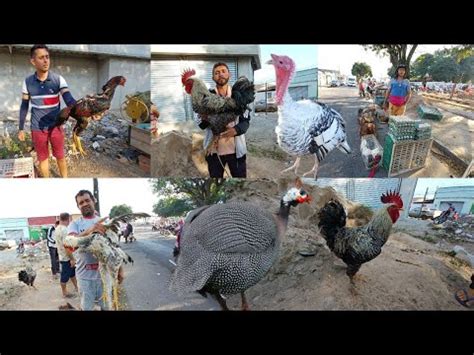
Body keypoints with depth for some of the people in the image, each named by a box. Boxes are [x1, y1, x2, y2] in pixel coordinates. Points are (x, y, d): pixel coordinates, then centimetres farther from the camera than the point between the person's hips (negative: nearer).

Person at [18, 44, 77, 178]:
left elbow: (69, 100, -22)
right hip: (37, 128, 1)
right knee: (42, 158, 12)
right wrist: (21, 128, 7)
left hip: (56, 126, -1)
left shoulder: (58, 79, -11)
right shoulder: (28, 82, -5)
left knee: (60, 156, 11)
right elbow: (24, 106, 5)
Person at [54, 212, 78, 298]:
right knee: (65, 276, 4)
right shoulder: (64, 230, -24)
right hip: (67, 257, -10)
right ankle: (65, 293, 17)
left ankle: (77, 288, 30)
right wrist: (72, 259, -22)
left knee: (72, 272, 20)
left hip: (62, 256, 10)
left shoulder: (57, 229, 8)